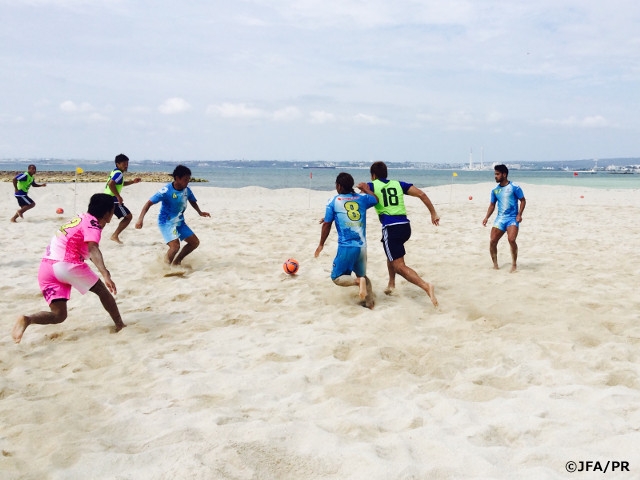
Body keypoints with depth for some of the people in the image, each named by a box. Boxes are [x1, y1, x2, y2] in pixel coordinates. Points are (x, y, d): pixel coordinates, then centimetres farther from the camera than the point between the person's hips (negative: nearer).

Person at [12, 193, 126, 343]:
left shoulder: (81, 219, 21)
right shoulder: (93, 224, -4)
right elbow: (93, 249, -23)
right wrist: (105, 274, -36)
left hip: (45, 268, 7)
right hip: (66, 264, -7)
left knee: (59, 316, 8)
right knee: (103, 291, 14)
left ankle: (27, 319, -16)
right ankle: (120, 325, 17)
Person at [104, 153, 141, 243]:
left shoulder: (115, 172, 17)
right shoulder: (119, 173, -14)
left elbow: (121, 183, 32)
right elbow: (111, 184, -30)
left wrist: (132, 182, 20)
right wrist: (118, 196, -24)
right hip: (113, 199, -10)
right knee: (128, 216, 0)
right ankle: (115, 236, -2)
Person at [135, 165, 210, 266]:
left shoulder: (187, 190, -5)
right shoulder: (166, 191, -23)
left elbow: (192, 201, 17)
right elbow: (149, 203, -24)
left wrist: (200, 212, 1)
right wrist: (140, 219, -35)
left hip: (180, 222, 7)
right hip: (166, 222, -7)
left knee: (195, 242, 5)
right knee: (175, 246, -25)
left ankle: (176, 262, 22)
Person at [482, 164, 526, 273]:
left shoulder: (514, 187, -5)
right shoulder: (495, 190, 10)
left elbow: (523, 200, -1)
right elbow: (492, 205, 17)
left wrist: (519, 214, -11)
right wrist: (487, 217, 4)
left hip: (512, 218, -5)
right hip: (500, 218, 5)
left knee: (511, 239, -23)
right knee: (492, 241, -3)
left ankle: (514, 264, -5)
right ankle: (495, 265, 13)